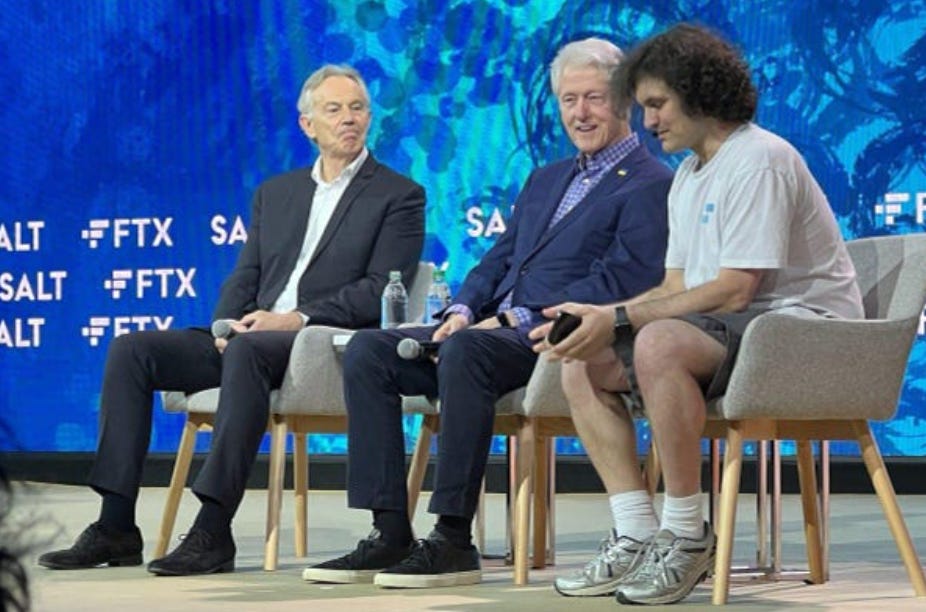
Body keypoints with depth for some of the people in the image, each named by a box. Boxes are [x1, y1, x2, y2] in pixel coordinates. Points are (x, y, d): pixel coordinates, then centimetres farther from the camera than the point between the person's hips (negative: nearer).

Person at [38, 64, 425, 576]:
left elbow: (380, 293, -7)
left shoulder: (399, 196, 5)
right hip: (250, 338, 6)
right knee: (132, 350, -14)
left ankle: (213, 532, -41)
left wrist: (298, 320, -17)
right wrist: (228, 325, -5)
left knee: (249, 350, -38)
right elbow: (244, 278, 18)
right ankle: (116, 527, -18)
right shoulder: (274, 193, 23)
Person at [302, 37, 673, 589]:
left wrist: (518, 320, -18)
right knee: (368, 349, -10)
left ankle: (454, 540, -33)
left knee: (465, 352, -37)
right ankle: (389, 533, -16)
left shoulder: (651, 186, -2)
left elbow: (619, 284, -13)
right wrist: (463, 310, 0)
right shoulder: (546, 180, 26)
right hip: (492, 330, 9)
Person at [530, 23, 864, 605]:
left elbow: (732, 291, -21)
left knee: (658, 345, -35)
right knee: (583, 363, -2)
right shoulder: (690, 175, 18)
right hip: (729, 333, 10)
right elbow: (676, 288, 16)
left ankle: (687, 536, -25)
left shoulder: (759, 160, -14)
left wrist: (619, 318, -21)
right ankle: (639, 538, -10)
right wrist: (595, 318, -1)